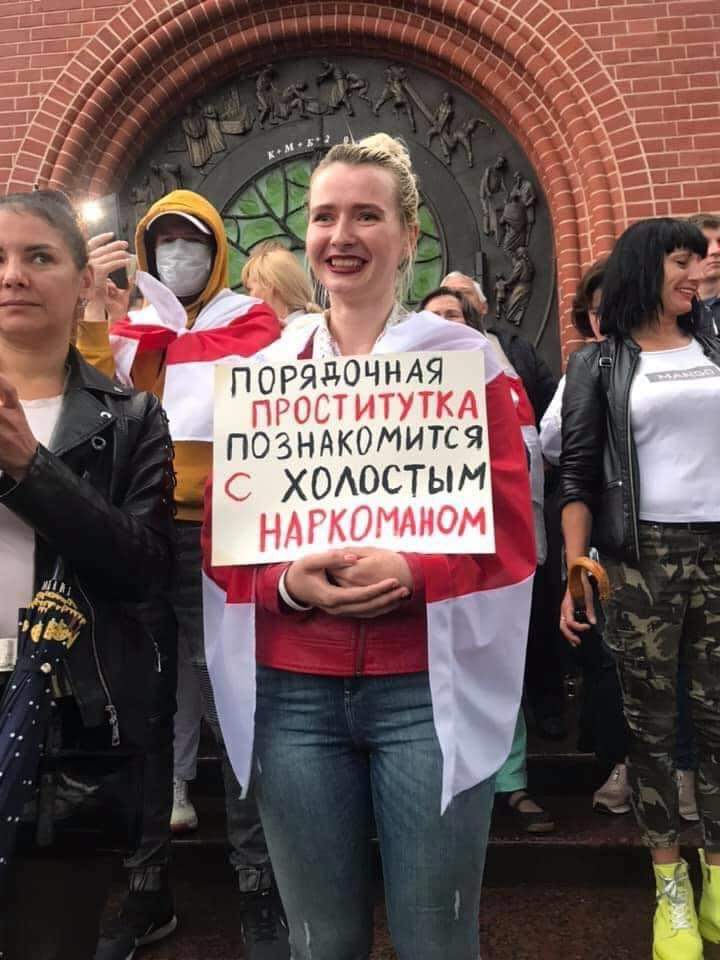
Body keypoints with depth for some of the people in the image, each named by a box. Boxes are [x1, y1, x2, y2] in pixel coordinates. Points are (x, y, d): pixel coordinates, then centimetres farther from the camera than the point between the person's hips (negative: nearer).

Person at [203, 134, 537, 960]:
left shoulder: (464, 359, 0)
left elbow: (508, 532, -3)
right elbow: (223, 539, 6)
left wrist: (409, 572, -19)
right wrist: (290, 583, -13)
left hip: (428, 687, -2)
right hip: (293, 694, 3)